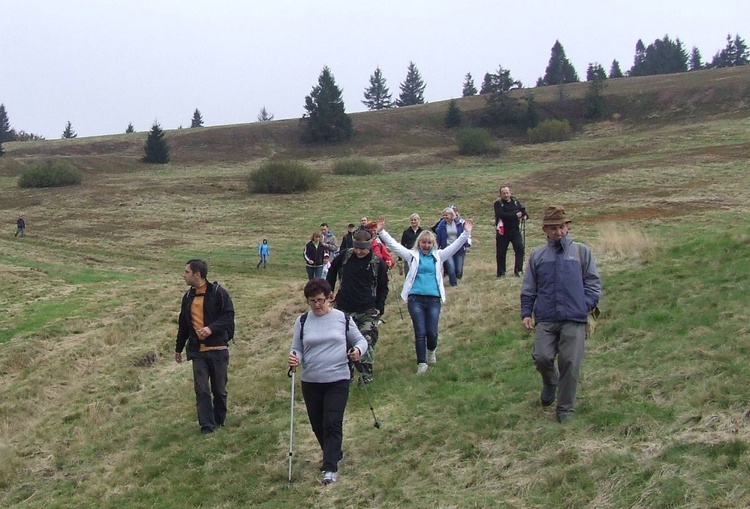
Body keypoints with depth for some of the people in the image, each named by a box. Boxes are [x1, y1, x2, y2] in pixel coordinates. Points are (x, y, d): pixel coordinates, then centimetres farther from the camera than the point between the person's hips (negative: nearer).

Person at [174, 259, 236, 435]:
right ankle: (207, 426, 0)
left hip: (218, 349, -4)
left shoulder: (218, 292, -8)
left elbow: (229, 316, -12)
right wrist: (178, 348, 26)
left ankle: (219, 421, 25)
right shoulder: (188, 297, 11)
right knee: (201, 390, -4)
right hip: (198, 351, 4)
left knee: (219, 389, 7)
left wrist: (211, 328, -26)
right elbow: (183, 324, 21)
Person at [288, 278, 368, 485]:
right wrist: (295, 359, -16)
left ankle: (330, 468, -5)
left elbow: (360, 340, 9)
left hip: (338, 381, -3)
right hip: (311, 382, 3)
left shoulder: (343, 319, -1)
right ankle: (334, 455, 36)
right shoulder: (302, 321, 3)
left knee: (332, 424, -10)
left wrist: (358, 350, -13)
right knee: (318, 425, 12)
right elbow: (297, 349, 6)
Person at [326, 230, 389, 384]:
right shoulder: (345, 256, -2)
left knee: (367, 343, -9)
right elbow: (332, 270, 18)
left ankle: (367, 377, 2)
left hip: (367, 311, -3)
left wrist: (379, 308, -5)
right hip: (344, 309, 3)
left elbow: (383, 288, 5)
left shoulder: (378, 263, -6)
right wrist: (328, 291, 15)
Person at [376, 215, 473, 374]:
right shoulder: (412, 255, 9)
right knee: (420, 332, -5)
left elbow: (455, 245, 5)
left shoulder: (438, 256, 11)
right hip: (415, 298, -1)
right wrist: (381, 231, -4)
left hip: (434, 299, 1)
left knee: (432, 332, -1)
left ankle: (431, 351, 31)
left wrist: (466, 233, -8)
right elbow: (394, 245, 4)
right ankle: (421, 363, 3)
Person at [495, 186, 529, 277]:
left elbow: (522, 210, 13)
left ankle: (518, 270, -5)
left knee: (520, 248, -12)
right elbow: (501, 214, -21)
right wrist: (515, 215, -20)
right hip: (502, 232, -3)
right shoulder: (498, 203, -5)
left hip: (515, 230, 3)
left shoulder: (515, 201, 9)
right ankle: (501, 272, 17)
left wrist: (525, 215, -11)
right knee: (501, 252, 3)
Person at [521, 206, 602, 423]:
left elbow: (593, 283, 7)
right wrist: (526, 313, 6)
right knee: (542, 357, -12)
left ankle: (565, 409, 12)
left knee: (570, 364, -3)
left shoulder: (581, 252, 8)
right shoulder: (537, 256, 13)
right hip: (546, 319, 1)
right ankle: (550, 383, 23)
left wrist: (586, 307, -5)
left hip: (574, 320, -1)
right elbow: (529, 288, 15)